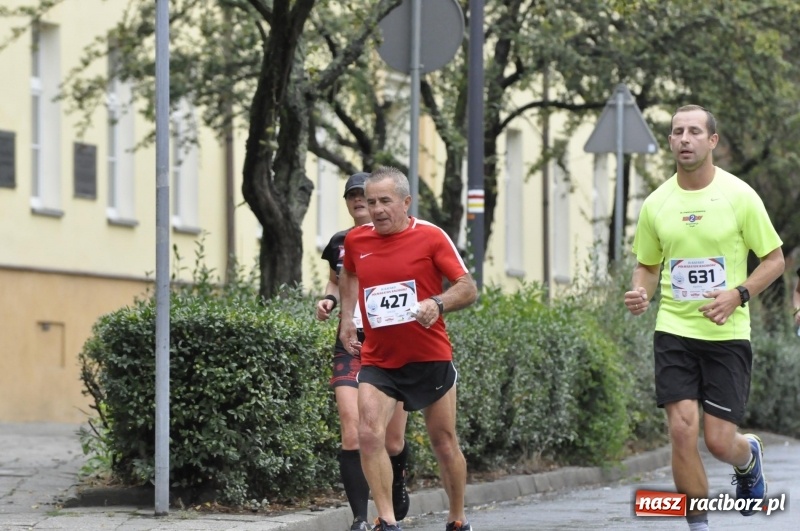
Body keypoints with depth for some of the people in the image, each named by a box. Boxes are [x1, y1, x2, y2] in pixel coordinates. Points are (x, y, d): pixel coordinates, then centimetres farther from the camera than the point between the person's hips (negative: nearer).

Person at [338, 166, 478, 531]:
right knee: (369, 435, -19)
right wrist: (346, 318, 17)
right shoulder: (355, 241, 2)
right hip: (377, 360, 2)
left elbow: (468, 288, -11)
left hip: (430, 358, -2)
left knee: (444, 443, 8)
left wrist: (437, 303, -30)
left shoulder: (431, 237, -10)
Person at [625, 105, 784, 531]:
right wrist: (640, 293, -6)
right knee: (682, 430, -11)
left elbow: (775, 260, 0)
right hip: (674, 331, 2)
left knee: (719, 441, -3)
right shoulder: (656, 204, 3)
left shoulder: (739, 196, -6)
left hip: (727, 334, -2)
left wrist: (738, 294, -16)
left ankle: (749, 458, 36)